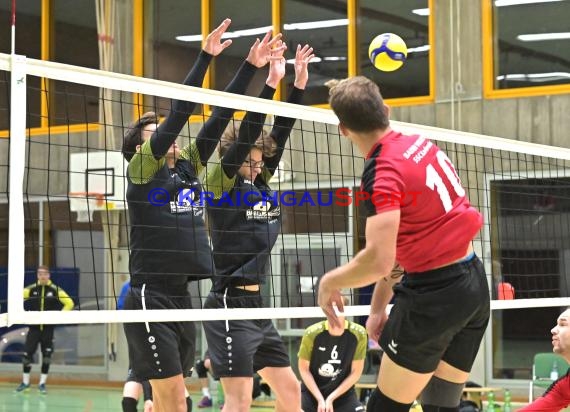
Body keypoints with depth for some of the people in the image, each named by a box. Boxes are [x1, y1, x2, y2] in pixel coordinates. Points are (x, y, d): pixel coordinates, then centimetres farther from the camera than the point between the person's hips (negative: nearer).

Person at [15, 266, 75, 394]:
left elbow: (69, 303, -2)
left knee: (47, 356, -1)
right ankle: (25, 382, 16)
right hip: (34, 327, 1)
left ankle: (42, 384, 11)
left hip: (48, 328, -1)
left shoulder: (55, 290, -4)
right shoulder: (31, 289, -1)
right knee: (27, 354, 0)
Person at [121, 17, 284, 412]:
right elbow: (180, 110, -11)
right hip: (150, 295, -7)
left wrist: (251, 66, 6)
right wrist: (206, 56, -13)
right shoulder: (142, 168, -3)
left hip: (181, 294, 7)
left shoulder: (188, 165, 14)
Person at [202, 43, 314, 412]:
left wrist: (300, 83, 4)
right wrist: (271, 82, -20)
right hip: (229, 305, -9)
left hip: (256, 305, 9)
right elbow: (247, 131, -17)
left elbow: (281, 132, 10)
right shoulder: (221, 183, -7)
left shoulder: (259, 184, 11)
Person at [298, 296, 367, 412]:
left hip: (343, 391, 1)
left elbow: (356, 372, -8)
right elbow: (303, 369, -7)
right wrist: (320, 399, -14)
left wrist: (331, 398, -13)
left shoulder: (358, 334, -17)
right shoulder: (312, 333, -19)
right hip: (312, 391, -1)